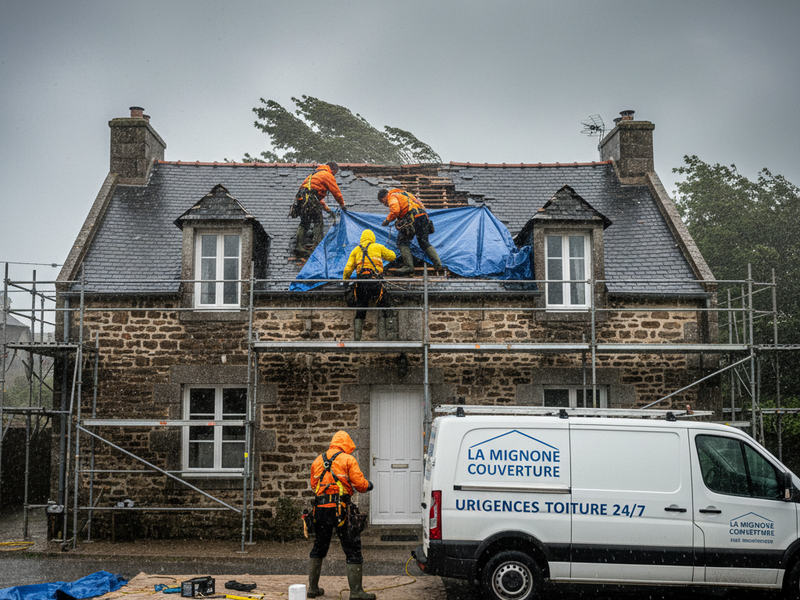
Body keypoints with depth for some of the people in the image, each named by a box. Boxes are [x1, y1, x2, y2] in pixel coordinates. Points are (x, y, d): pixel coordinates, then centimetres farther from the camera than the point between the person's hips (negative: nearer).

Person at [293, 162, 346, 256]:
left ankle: (300, 246, 3)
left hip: (300, 197, 8)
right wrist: (342, 205, 20)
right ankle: (316, 246, -11)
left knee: (304, 223, 13)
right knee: (318, 222, -2)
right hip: (310, 198, -8)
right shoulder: (328, 175, 6)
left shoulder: (315, 174, 35)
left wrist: (327, 209, 36)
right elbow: (336, 192, 6)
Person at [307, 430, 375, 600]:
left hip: (320, 508, 5)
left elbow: (313, 485, 19)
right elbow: (359, 483, -7)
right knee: (353, 550, 1)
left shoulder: (318, 460, 15)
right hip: (340, 509, -5)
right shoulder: (348, 460, -1)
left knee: (318, 549, 19)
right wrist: (368, 486, 13)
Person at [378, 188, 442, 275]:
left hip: (413, 217, -8)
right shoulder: (403, 194, 34)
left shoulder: (392, 196, 6)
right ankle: (438, 264, 6)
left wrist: (387, 220, -3)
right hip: (423, 215, 8)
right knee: (424, 243, 16)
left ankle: (408, 266, -11)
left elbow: (395, 210, -15)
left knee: (402, 242, 0)